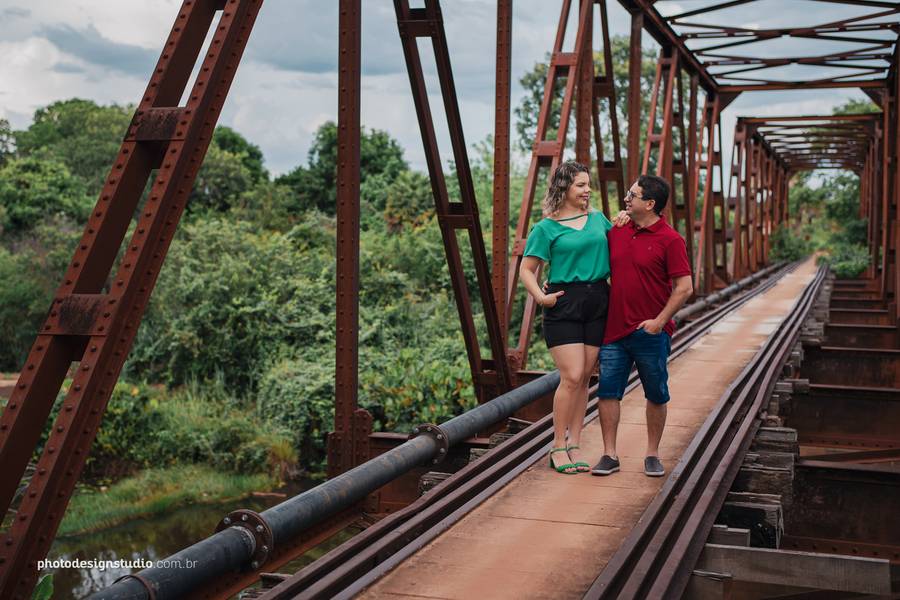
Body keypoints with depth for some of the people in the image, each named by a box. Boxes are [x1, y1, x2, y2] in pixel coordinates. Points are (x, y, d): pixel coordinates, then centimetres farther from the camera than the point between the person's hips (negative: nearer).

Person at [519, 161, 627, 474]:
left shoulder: (598, 219, 12)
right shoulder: (546, 228, -2)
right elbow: (527, 270, -1)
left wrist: (620, 227, 9)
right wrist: (540, 296, -16)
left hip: (597, 304, 5)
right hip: (564, 306, -5)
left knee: (584, 378, 6)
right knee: (572, 377, -11)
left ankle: (574, 447, 15)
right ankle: (558, 447, 2)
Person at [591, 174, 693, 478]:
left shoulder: (670, 240, -8)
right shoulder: (617, 234, 9)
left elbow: (684, 287, -11)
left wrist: (659, 321, -16)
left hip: (651, 332, -4)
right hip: (614, 329, 5)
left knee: (656, 396, 8)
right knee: (608, 392, 2)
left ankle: (652, 455, 20)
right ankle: (609, 455, 9)